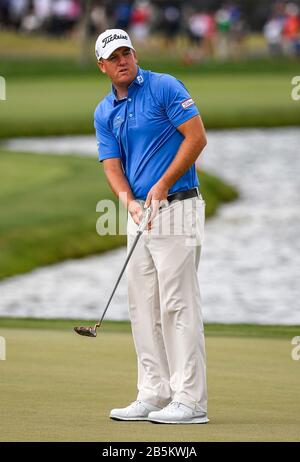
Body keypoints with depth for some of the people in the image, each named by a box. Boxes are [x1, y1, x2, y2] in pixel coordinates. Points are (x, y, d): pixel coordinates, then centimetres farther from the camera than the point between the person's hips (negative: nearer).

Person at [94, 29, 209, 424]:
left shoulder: (165, 88, -7)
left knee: (177, 304, -10)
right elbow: (112, 166, 3)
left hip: (176, 209, -7)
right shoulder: (104, 113, 11)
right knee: (143, 307, 7)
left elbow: (197, 137, -12)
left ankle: (190, 400, -10)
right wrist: (129, 201, -17)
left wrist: (161, 186, -15)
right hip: (139, 214, 7)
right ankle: (154, 395, 11)